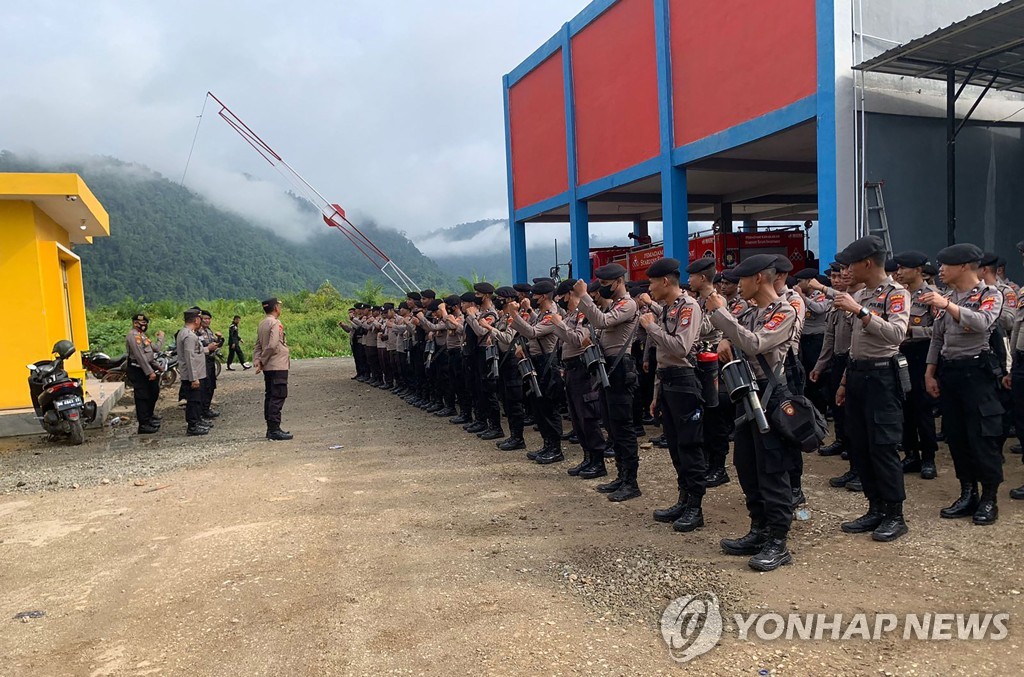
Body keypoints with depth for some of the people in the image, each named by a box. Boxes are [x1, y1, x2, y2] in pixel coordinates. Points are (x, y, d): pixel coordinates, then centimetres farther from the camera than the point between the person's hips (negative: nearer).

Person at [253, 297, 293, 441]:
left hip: (268, 367, 9)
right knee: (278, 397, -7)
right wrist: (262, 361, -11)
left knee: (270, 396, 12)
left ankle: (271, 428, 17)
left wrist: (257, 361, 2)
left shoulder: (261, 324, 14)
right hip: (278, 366, -9)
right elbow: (272, 345, -21)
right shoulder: (275, 323, -13)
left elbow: (257, 345, 11)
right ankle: (275, 430, -8)